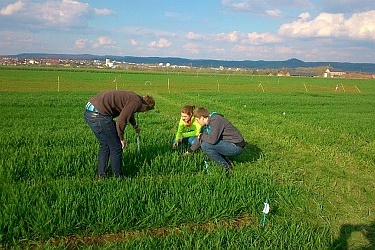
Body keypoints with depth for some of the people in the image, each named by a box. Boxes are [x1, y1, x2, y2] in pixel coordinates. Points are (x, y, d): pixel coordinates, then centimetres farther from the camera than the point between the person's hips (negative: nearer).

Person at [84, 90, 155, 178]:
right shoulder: (136, 102, -8)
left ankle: (101, 175, 29)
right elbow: (121, 121, -17)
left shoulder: (132, 97, 21)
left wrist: (135, 126, 63)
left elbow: (129, 112, 45)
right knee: (116, 147, 5)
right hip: (99, 115, -10)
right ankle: (118, 177, 17)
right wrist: (121, 138, -1)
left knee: (104, 145, 23)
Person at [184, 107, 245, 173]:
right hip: (229, 144, 10)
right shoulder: (207, 124, 9)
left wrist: (202, 136, -11)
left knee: (205, 145, -20)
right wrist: (189, 151, 27)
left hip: (236, 146, -10)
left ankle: (226, 167, -7)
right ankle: (228, 162, 11)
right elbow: (200, 139, 21)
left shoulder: (216, 120, -20)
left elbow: (212, 139, -31)